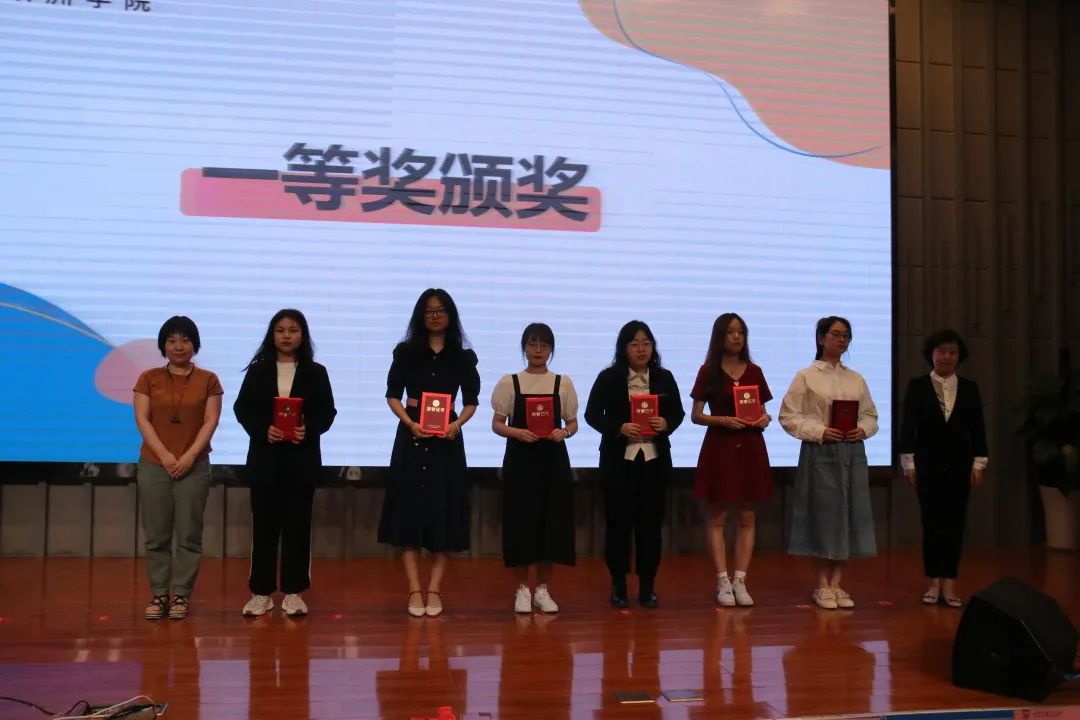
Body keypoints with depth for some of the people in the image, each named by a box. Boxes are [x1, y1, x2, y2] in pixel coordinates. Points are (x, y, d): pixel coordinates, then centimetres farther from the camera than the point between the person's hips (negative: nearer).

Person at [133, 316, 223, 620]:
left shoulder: (208, 380, 5)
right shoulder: (149, 378, 7)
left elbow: (211, 421, 0)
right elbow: (142, 419, 0)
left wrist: (190, 455, -12)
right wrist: (164, 455, -11)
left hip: (194, 466, -1)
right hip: (154, 465, 1)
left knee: (189, 535, 0)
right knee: (156, 535, 2)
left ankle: (181, 595, 8)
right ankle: (158, 595, 10)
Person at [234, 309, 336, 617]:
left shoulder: (316, 372, 6)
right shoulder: (258, 371, 6)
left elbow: (327, 412, 2)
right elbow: (242, 408, 1)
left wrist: (309, 430, -17)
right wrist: (263, 430, -16)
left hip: (301, 459, 0)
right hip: (265, 458, 0)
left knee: (298, 525, 2)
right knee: (264, 526, 2)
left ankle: (293, 592, 10)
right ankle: (261, 592, 10)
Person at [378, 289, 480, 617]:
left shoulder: (463, 357, 5)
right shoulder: (405, 352, 4)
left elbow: (471, 401, 7)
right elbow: (393, 396, 3)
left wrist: (457, 424, -13)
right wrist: (409, 423, -15)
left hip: (447, 441, 0)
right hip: (411, 437, 0)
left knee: (443, 513, -1)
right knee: (409, 510, -3)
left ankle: (434, 589, 4)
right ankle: (414, 590, -1)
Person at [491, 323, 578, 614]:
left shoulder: (563, 382, 7)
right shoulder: (509, 382, 3)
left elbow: (573, 423, 9)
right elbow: (497, 424, 2)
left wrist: (563, 432, -13)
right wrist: (517, 432, -17)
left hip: (553, 459, 1)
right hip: (520, 458, -1)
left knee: (551, 521, 1)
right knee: (521, 521, -2)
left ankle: (542, 588, 14)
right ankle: (522, 588, 11)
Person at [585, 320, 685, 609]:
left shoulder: (664, 378, 5)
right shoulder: (608, 378, -3)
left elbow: (678, 412, 10)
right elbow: (592, 414, -2)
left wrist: (666, 424, -12)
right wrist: (619, 428, -18)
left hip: (655, 460, 2)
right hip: (618, 460, -2)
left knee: (650, 522, 5)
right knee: (618, 521, 2)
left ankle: (647, 585, 15)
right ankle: (618, 584, 14)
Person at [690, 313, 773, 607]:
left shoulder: (754, 372, 8)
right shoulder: (708, 371, -1)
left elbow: (763, 412, 13)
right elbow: (695, 416, -2)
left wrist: (764, 420, -9)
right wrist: (723, 420, -18)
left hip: (750, 448, 3)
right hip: (719, 447, -3)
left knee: (747, 518, 4)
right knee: (718, 518, 0)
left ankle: (740, 581, 10)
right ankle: (723, 582, 5)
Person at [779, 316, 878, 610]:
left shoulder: (856, 379, 13)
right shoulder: (806, 376, 0)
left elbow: (871, 415, 16)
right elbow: (789, 416, -5)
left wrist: (863, 429, -5)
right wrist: (820, 431, -15)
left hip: (852, 451, 4)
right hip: (820, 451, -4)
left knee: (849, 514, 4)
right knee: (822, 514, -1)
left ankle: (836, 583, 14)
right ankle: (822, 584, 10)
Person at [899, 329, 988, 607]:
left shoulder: (969, 388, 6)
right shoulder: (917, 386, 0)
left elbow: (977, 428, 6)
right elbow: (908, 426, -3)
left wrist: (978, 464, 0)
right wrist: (908, 463, -7)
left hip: (959, 464, 2)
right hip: (928, 464, -2)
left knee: (955, 523, 1)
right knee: (932, 522, 1)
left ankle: (949, 585, 6)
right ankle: (933, 583, 9)